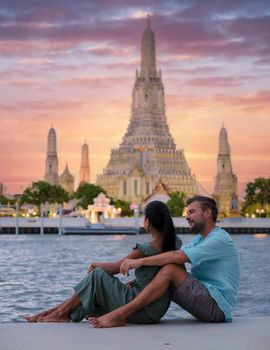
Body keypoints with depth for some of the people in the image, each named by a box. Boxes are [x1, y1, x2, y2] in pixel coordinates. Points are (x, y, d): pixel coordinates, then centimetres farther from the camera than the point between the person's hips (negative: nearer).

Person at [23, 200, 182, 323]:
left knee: (97, 275, -1)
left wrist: (95, 264, 12)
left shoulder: (145, 250, -22)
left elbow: (114, 268, -6)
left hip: (142, 312, -8)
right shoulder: (175, 241, 0)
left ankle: (62, 313, 9)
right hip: (159, 309, 8)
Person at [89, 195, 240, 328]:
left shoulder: (220, 239, -13)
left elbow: (179, 256, -24)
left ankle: (121, 314, -25)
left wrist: (140, 261, -23)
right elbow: (175, 255, 9)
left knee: (170, 270, -21)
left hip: (217, 306, -9)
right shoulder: (200, 239, 19)